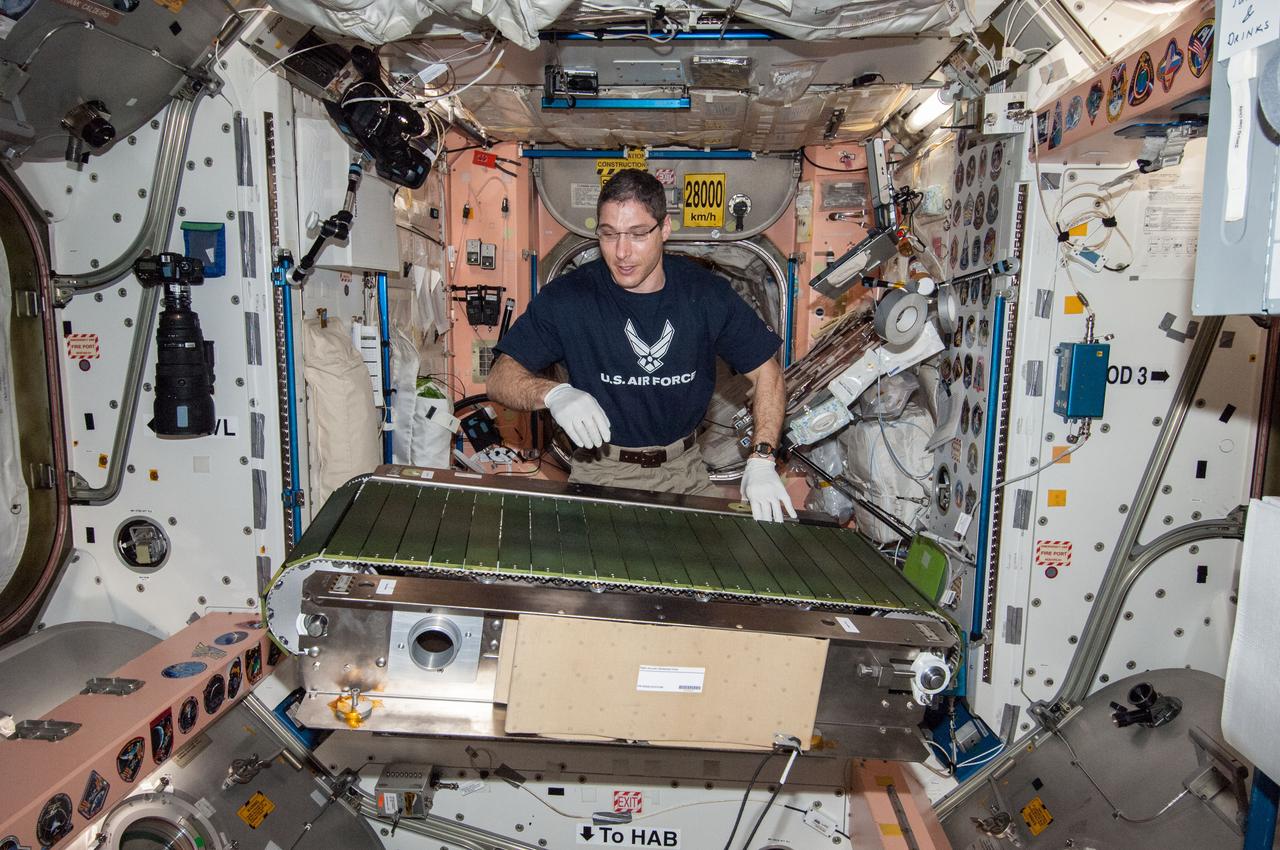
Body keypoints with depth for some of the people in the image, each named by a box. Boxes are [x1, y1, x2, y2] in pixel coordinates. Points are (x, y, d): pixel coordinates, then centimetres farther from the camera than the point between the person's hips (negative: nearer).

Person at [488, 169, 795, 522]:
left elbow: (766, 371, 2)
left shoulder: (706, 293, -6)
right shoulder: (566, 297, -11)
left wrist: (761, 460, -10)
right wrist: (553, 393, -33)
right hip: (601, 471, -2)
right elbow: (500, 378, -10)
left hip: (684, 468, 3)